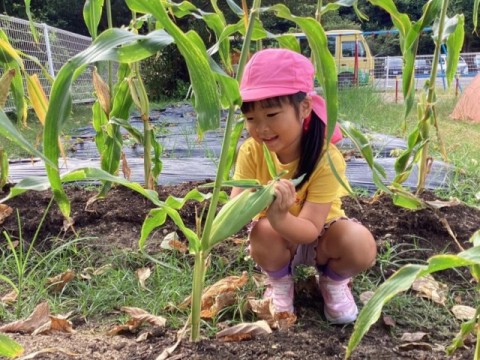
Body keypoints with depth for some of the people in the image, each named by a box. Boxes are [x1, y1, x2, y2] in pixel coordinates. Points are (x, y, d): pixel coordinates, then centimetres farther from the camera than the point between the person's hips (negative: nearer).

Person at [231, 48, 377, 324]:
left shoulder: (327, 158, -29)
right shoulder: (251, 151, -21)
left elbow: (310, 230, -31)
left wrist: (280, 217, -53)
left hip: (319, 238, -1)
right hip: (278, 240, 2)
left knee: (360, 244, -32)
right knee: (264, 232, -33)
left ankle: (334, 282, 4)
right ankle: (280, 282, 0)